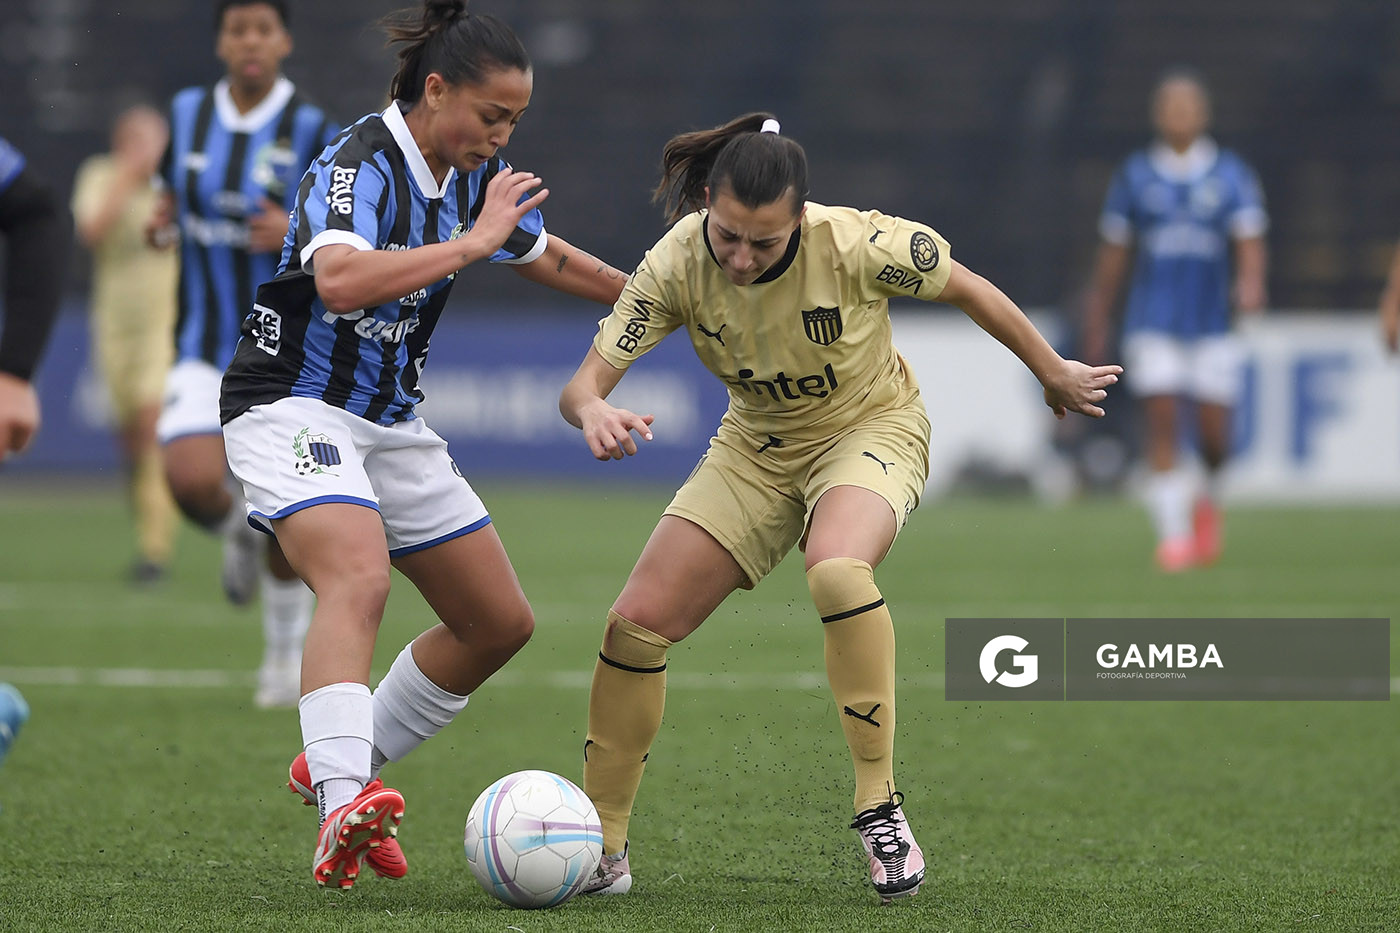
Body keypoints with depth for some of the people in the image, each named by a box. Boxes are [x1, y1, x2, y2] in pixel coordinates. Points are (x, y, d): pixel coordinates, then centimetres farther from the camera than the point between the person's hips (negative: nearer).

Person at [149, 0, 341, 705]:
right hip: (206, 349, 2)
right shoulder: (188, 113, 1)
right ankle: (238, 532, 16)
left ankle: (286, 649, 28)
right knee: (192, 481, -22)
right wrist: (161, 217, -4)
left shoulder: (312, 133, -10)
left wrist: (298, 234, -26)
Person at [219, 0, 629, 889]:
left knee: (502, 623, 9)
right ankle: (343, 809, -49)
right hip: (294, 410, -9)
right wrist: (472, 241, -34)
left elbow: (542, 252, 26)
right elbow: (340, 280, -41)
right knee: (359, 582, -34)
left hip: (391, 425, 9)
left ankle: (339, 768, 21)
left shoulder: (472, 174, 5)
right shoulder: (360, 165, -21)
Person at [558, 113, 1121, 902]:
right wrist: (594, 413, -47)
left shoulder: (858, 245, -30)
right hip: (758, 445, 4)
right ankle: (600, 850, 8)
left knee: (837, 572, -37)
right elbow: (585, 382, -21)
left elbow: (967, 288, -12)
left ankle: (880, 807, -23)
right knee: (638, 623, -8)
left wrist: (1055, 374, 2)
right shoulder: (678, 263, -23)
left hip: (872, 427, -4)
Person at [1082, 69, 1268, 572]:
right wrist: (1096, 319, 14)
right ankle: (1173, 534, -10)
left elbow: (1249, 240, -6)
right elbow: (1113, 250, 12)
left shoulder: (1231, 175, 3)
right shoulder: (1135, 175, 5)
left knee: (1214, 433, -1)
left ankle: (1208, 498, 32)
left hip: (1212, 322, 0)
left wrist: (1251, 282, -28)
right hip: (1152, 322, 0)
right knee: (1161, 422, -13)